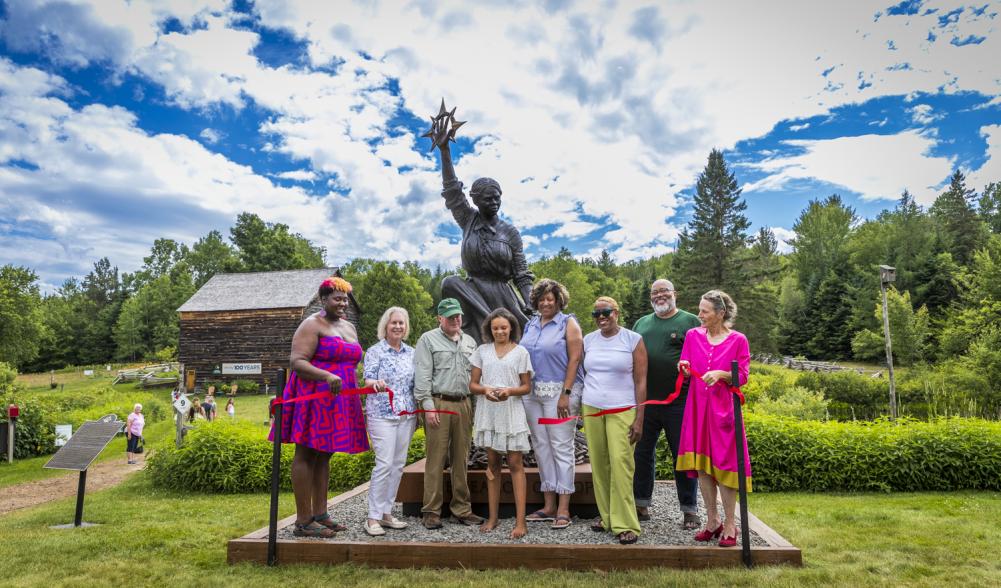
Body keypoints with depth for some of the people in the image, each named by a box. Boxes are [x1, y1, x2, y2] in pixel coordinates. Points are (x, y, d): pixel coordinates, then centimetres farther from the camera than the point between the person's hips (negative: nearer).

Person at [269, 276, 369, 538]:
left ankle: (320, 514, 20)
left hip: (339, 399, 8)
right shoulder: (312, 325, -7)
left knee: (323, 456, 13)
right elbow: (296, 361, -16)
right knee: (306, 455, -3)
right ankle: (303, 522, 2)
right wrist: (326, 376, -29)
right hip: (313, 396, -8)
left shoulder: (349, 327, 18)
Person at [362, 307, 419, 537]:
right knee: (384, 464, -12)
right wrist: (376, 383, -34)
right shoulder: (374, 351, -1)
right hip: (382, 414, -5)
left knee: (398, 464, 7)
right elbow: (368, 380, -11)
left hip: (406, 415, 5)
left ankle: (387, 512, 18)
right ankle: (373, 517, -2)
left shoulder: (411, 352, 12)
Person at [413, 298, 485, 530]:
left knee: (461, 458, 8)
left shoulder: (469, 342, 18)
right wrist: (428, 405, -12)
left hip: (463, 404, 5)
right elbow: (422, 376, -4)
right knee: (436, 459, -4)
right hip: (438, 403, -5)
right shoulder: (428, 339, 3)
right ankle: (431, 511, 5)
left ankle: (461, 509, 16)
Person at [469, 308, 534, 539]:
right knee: (492, 464, 10)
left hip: (511, 412, -2)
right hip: (487, 413, 3)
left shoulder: (520, 352, 2)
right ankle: (492, 518, 18)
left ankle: (520, 521, -1)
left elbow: (527, 386, 2)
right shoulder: (482, 351, 7)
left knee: (515, 464, -3)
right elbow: (472, 384, 6)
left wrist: (510, 391, -17)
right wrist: (485, 390, -15)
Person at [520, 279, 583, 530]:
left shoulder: (568, 323, 0)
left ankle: (563, 509, 3)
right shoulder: (530, 325, 15)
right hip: (532, 393, 6)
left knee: (561, 447, -4)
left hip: (559, 391, -6)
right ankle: (549, 505, 19)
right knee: (541, 446, 9)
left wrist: (566, 394, -15)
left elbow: (574, 359, -8)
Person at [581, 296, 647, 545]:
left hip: (622, 410, -4)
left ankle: (625, 524, -2)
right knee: (599, 465, 3)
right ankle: (607, 516, 17)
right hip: (591, 409, 4)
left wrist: (639, 419, -7)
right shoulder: (588, 340, 11)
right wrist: (581, 408, 11)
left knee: (620, 463, -11)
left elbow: (640, 381, -2)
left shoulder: (633, 340, 0)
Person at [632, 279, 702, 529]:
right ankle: (641, 506, 25)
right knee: (642, 454, 11)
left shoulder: (690, 321, 2)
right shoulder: (641, 323, 15)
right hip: (645, 402, 4)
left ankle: (689, 510, 18)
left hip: (679, 403, -4)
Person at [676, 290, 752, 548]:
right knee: (701, 463, 6)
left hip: (723, 408, -3)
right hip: (697, 407, 3)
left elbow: (742, 376, -2)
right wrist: (684, 367, -10)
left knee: (723, 463, -1)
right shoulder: (693, 335, 6)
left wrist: (721, 374, -19)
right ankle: (712, 520, 20)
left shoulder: (738, 340, -2)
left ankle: (729, 523, 13)